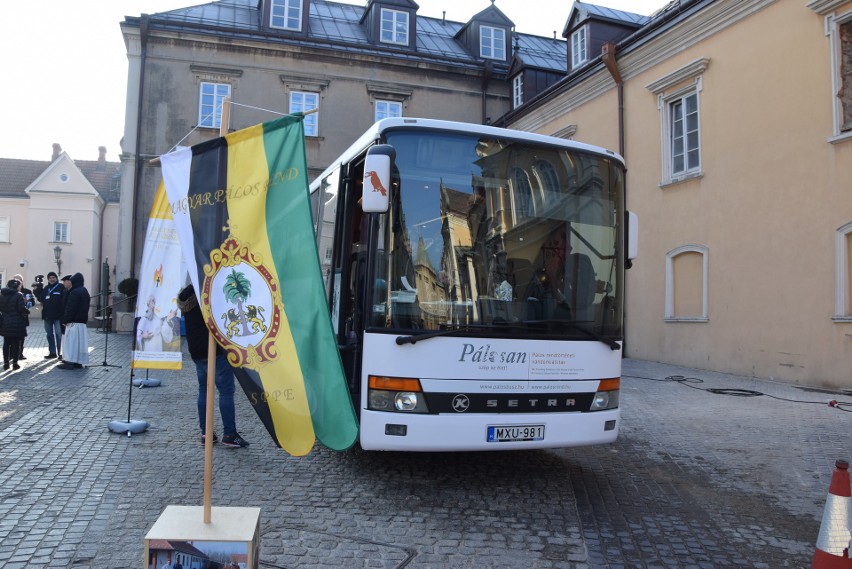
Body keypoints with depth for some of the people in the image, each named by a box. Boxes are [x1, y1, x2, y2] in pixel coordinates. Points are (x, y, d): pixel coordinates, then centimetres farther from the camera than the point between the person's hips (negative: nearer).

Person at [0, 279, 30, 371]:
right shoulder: (18, 295, -13)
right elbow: (22, 308, -18)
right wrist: (27, 311, 0)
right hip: (17, 323, -5)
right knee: (16, 343, 3)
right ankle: (15, 363, 5)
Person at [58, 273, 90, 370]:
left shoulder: (75, 292, -15)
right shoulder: (85, 291, 16)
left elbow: (70, 308, -17)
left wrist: (65, 320, -12)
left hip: (74, 321, -9)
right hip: (83, 321, 9)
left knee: (71, 342, -6)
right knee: (80, 342, 10)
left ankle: (70, 362, -7)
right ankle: (79, 362, 13)